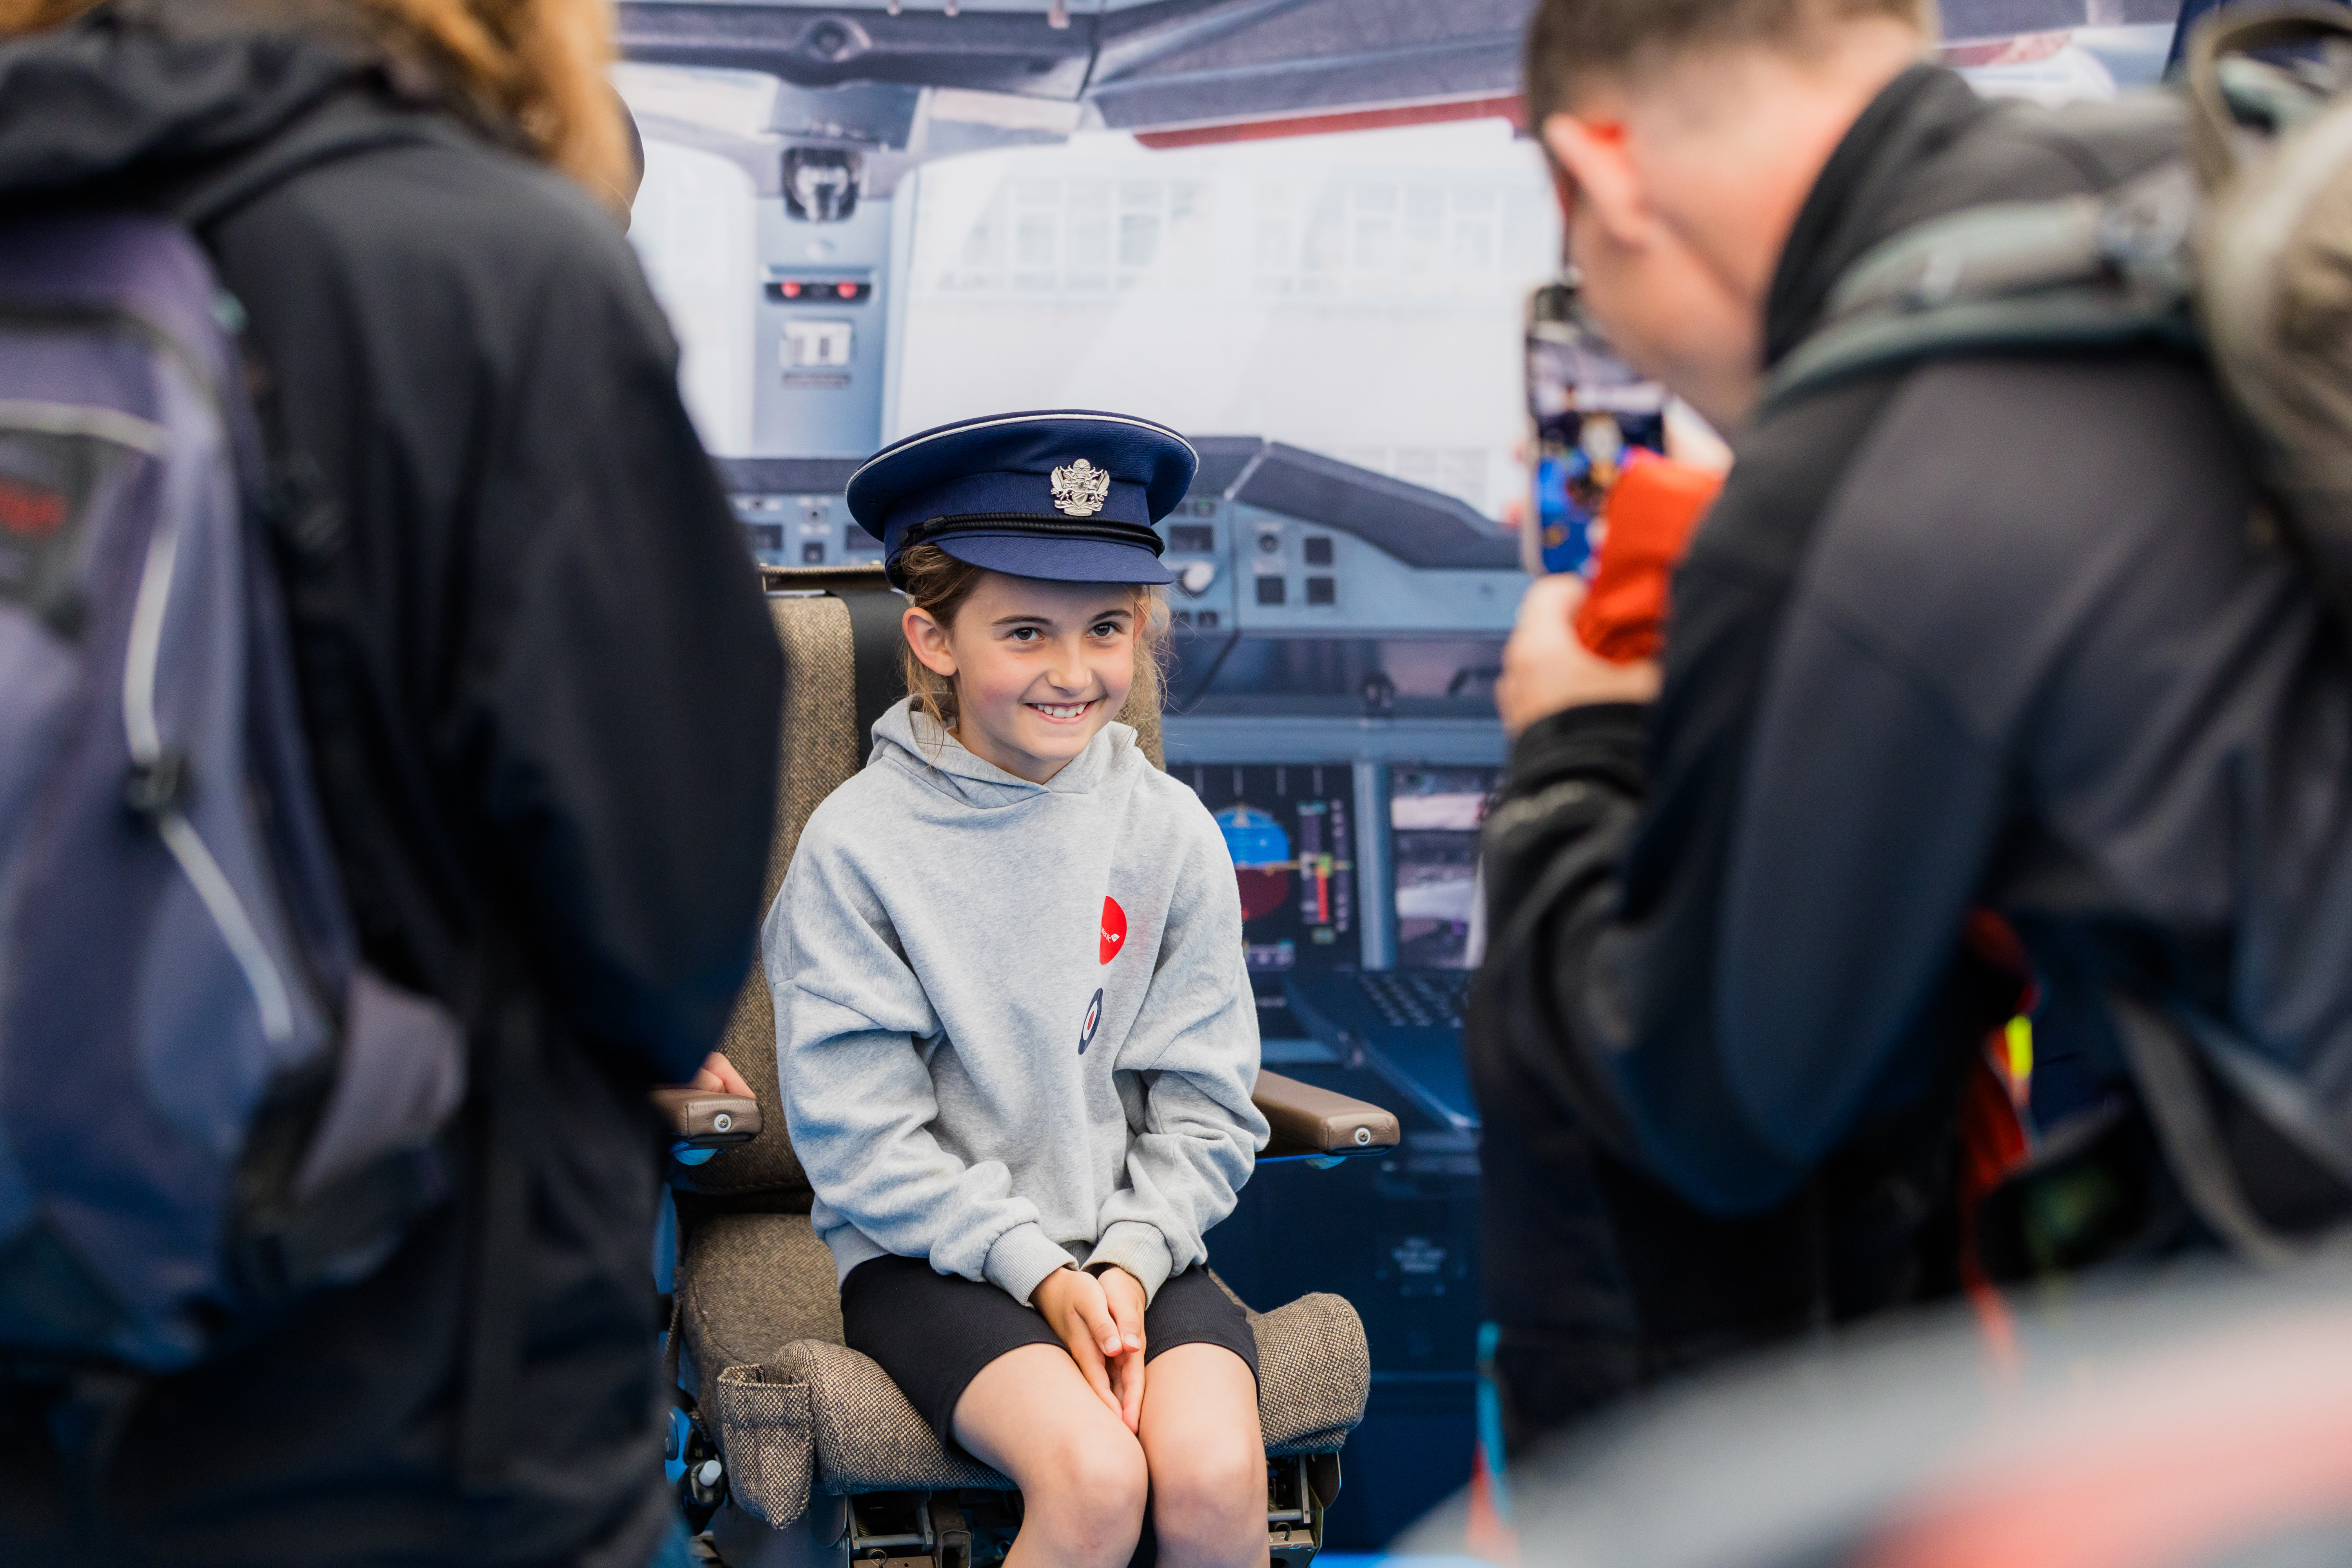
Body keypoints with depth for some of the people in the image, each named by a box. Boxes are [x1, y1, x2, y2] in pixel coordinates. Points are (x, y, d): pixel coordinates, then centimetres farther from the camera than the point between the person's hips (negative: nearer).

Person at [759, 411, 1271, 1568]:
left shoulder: (1170, 834, 3)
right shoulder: (857, 844, -6)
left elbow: (1203, 1108, 5)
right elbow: (860, 1133, -7)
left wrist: (1129, 1262, -11)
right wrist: (1039, 1268, -15)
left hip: (1139, 1246, 3)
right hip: (933, 1255, -3)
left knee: (1216, 1474, -25)